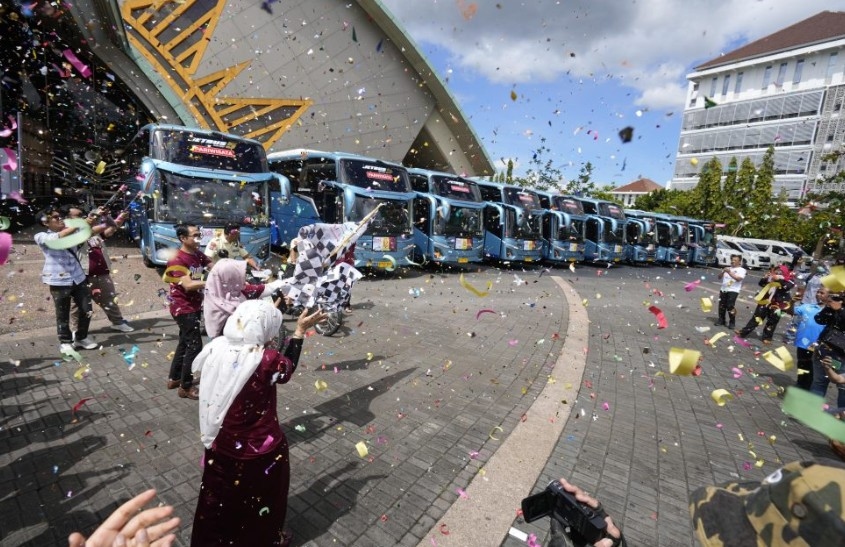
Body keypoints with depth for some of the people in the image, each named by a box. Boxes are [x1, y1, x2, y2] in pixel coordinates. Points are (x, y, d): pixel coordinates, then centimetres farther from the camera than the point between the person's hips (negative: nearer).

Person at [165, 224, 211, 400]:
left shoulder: (198, 255, 7)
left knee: (185, 342, 19)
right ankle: (186, 387, 7)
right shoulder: (177, 260, -18)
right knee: (195, 345, -6)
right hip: (183, 308, -9)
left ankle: (174, 378, 35)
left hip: (194, 306, 9)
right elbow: (188, 285, -28)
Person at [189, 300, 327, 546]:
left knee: (219, 494, 30)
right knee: (262, 495, 24)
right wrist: (300, 330, -4)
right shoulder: (267, 359, -29)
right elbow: (287, 368, -8)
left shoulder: (216, 348, -15)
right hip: (259, 447, -4)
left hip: (221, 442, 5)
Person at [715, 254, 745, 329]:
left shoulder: (741, 270, 2)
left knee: (730, 306, -12)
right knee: (722, 306, 8)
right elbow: (719, 277, 12)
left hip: (733, 291, -5)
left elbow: (739, 279, -14)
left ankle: (732, 322, -1)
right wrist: (723, 271, -6)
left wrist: (729, 273, -18)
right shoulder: (728, 268, 17)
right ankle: (721, 320, 19)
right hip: (723, 290, 5)